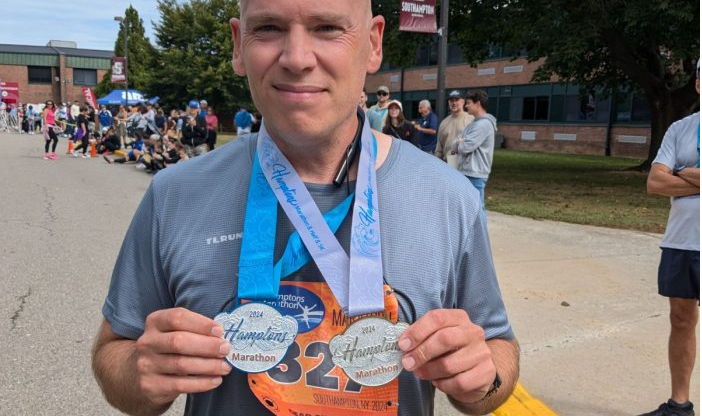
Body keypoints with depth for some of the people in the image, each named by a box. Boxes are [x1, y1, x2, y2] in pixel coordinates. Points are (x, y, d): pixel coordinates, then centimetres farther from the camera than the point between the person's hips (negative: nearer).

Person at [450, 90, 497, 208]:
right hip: (466, 173, 10)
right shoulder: (473, 124, 17)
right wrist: (459, 143, -7)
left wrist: (459, 144, 2)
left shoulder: (484, 124, -13)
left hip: (474, 175, -10)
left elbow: (465, 147, -20)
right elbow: (454, 146, 15)